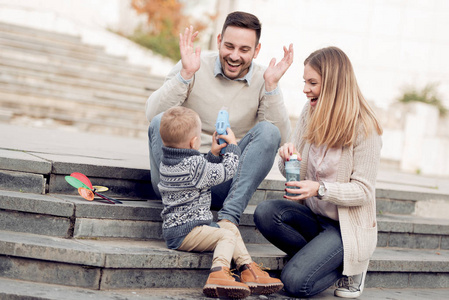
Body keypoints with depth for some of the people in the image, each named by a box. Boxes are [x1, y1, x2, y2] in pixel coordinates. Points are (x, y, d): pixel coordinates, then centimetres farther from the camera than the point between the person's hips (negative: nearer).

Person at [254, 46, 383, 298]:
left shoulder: (364, 128, -16)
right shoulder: (310, 113, 2)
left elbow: (363, 190, -16)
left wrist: (320, 189, -31)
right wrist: (287, 159, -18)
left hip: (347, 225, -6)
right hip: (312, 216, 6)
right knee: (265, 213, -24)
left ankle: (351, 266, 6)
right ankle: (317, 258, -2)